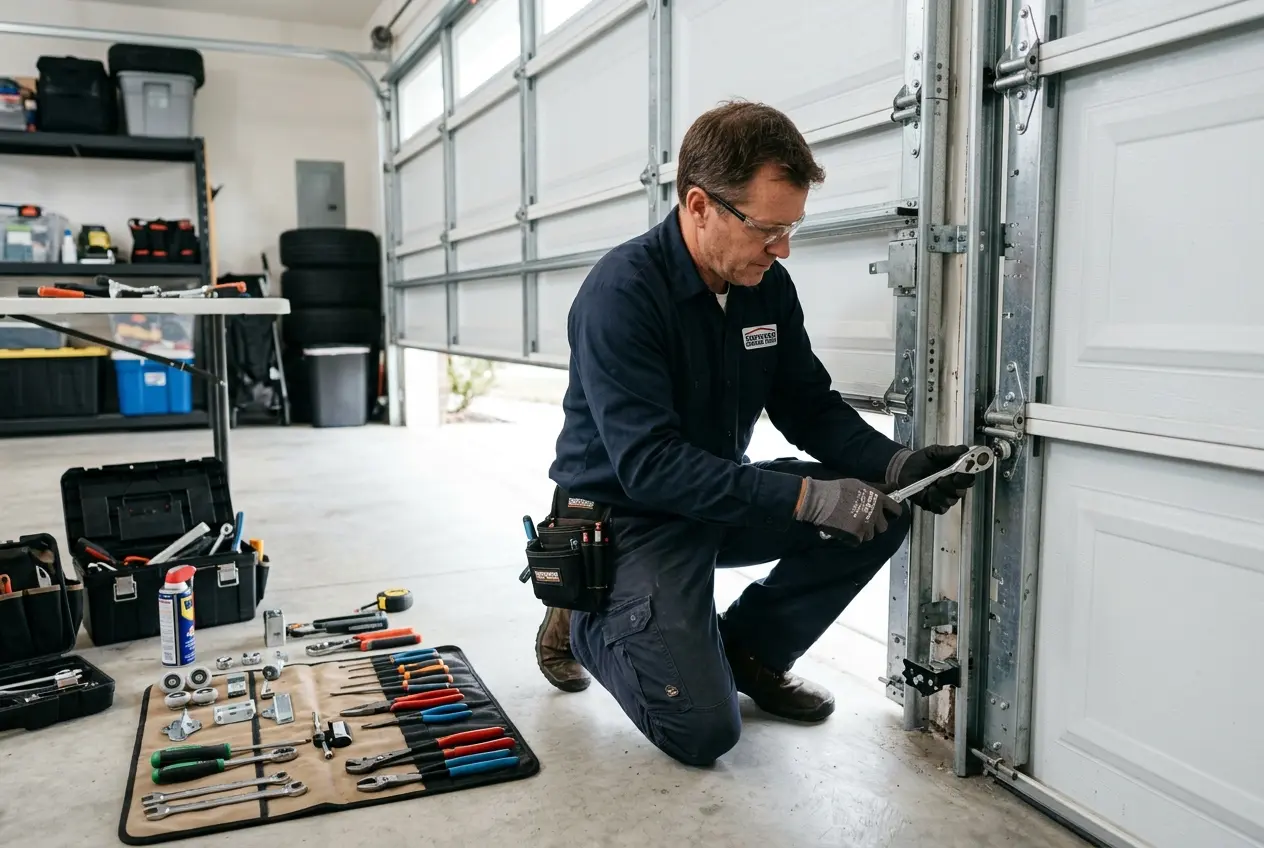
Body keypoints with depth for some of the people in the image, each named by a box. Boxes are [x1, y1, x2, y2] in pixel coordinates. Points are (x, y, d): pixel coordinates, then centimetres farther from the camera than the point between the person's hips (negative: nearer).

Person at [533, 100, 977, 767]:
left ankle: (747, 648, 7)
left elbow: (810, 408, 2)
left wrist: (896, 466, -17)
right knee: (703, 730, -16)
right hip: (628, 517, -6)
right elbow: (649, 465, -31)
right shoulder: (621, 293, -25)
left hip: (724, 502, 7)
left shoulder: (768, 285, -4)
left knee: (881, 513, -10)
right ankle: (586, 624, 12)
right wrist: (807, 497, -35)